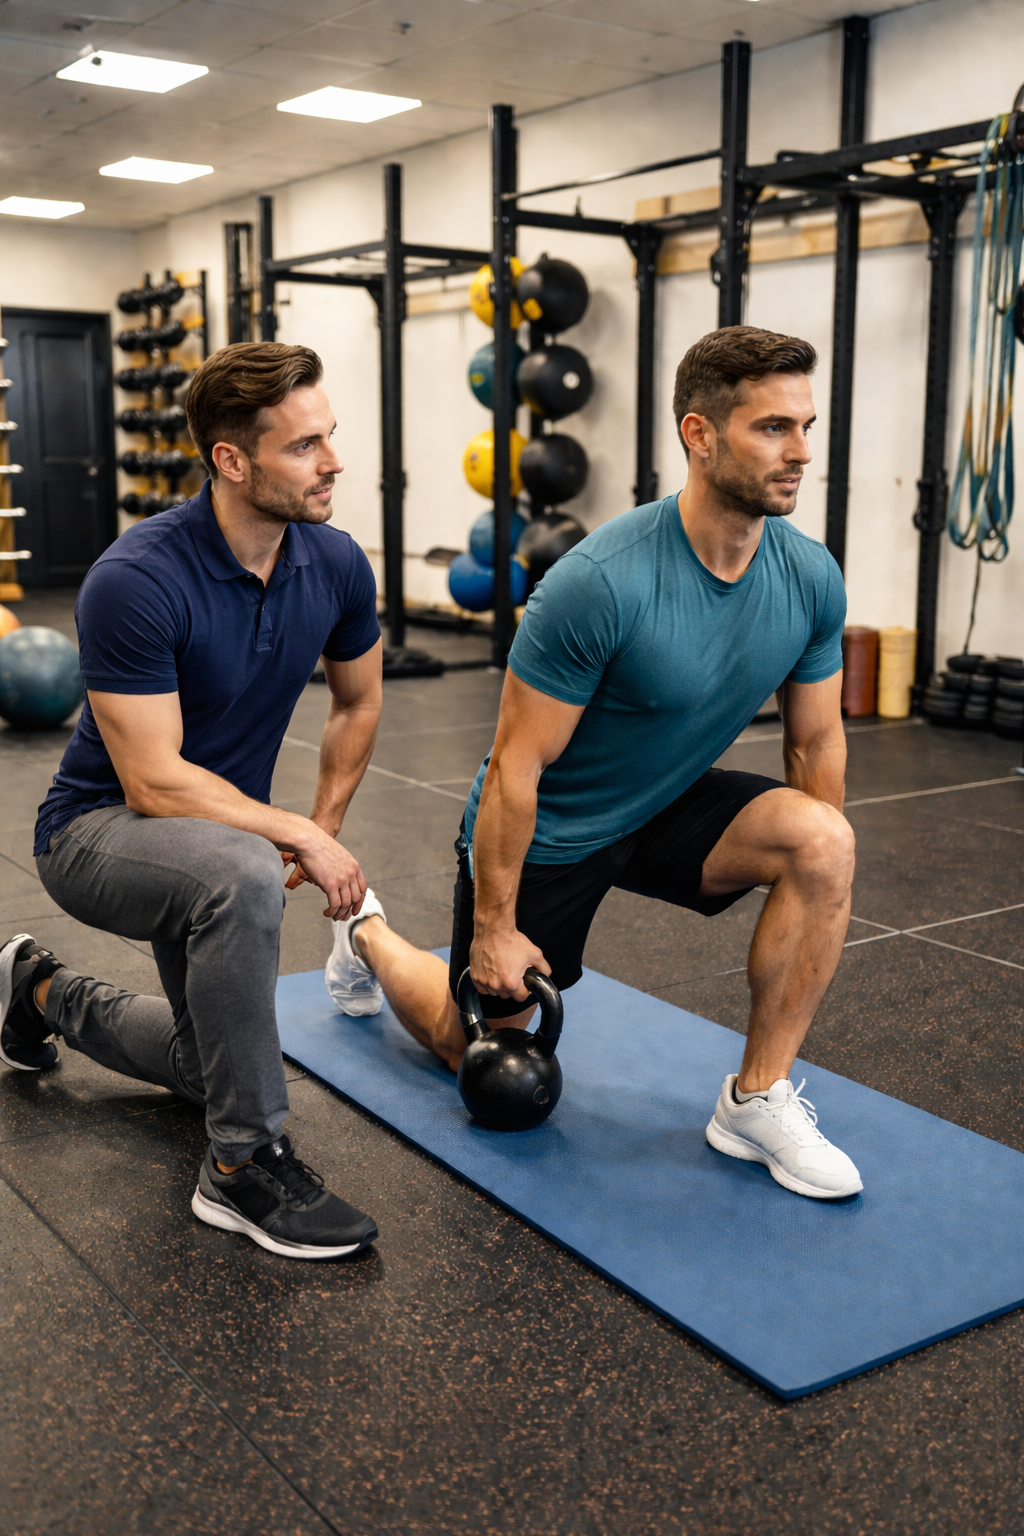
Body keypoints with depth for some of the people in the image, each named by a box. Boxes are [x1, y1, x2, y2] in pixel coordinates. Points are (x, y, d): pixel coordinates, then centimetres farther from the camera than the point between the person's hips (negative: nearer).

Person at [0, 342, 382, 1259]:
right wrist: (297, 837, -26)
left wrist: (326, 830, 3)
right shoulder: (135, 582, -30)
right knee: (241, 875, -41)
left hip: (223, 832, 7)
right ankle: (245, 1166, -24)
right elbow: (155, 782, -29)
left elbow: (357, 704, 8)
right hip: (101, 830, -7)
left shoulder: (335, 564, -11)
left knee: (207, 1065, 20)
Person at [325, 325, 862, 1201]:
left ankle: (758, 1100, -9)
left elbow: (816, 739, 1)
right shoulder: (603, 584, -33)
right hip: (547, 831, -4)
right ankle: (370, 937, 44)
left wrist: (815, 884, 1)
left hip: (670, 806, 5)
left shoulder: (811, 578, -14)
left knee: (825, 839, -24)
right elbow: (516, 766, -25)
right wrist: (493, 927, -18)